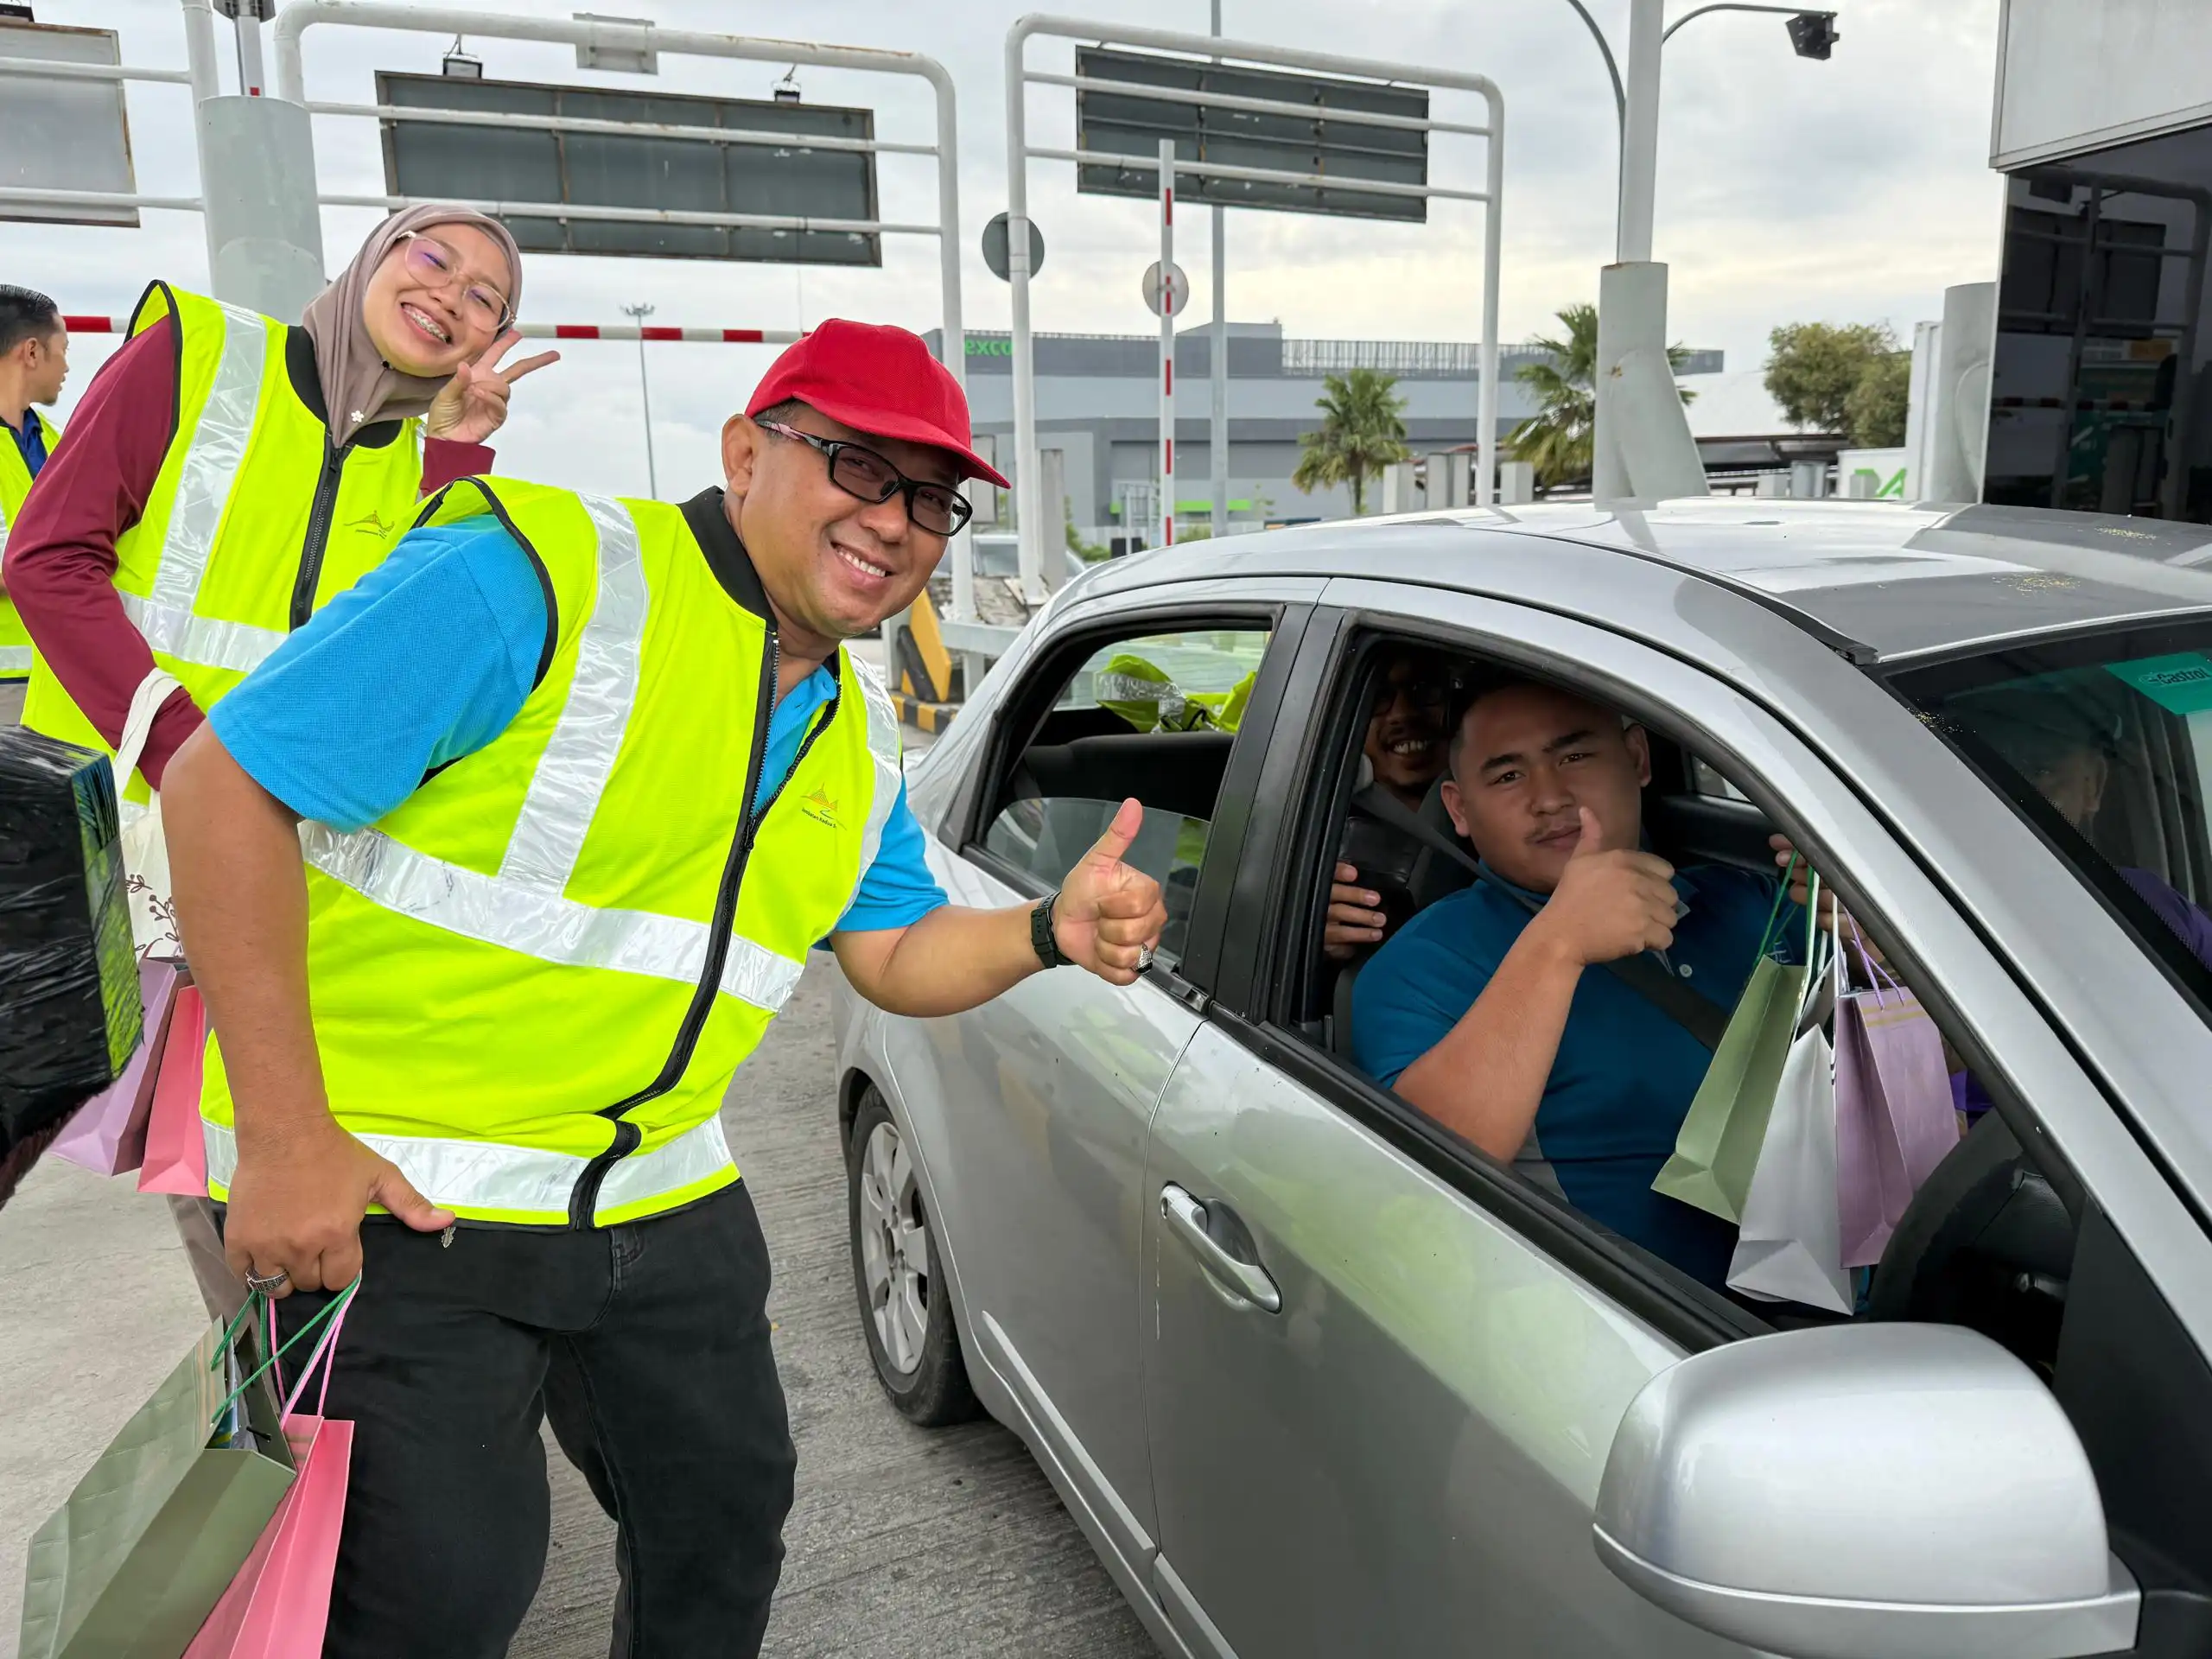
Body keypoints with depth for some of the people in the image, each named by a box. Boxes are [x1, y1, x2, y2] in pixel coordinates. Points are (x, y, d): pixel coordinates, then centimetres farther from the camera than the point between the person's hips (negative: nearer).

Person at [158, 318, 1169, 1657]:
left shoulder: (859, 735, 6)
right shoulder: (535, 578, -19)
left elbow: (895, 954, 13)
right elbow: (223, 782, -19)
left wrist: (1053, 933, -9)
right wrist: (281, 1138, -22)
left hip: (658, 1189, 7)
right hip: (394, 1190, -6)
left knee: (730, 1520, 17)